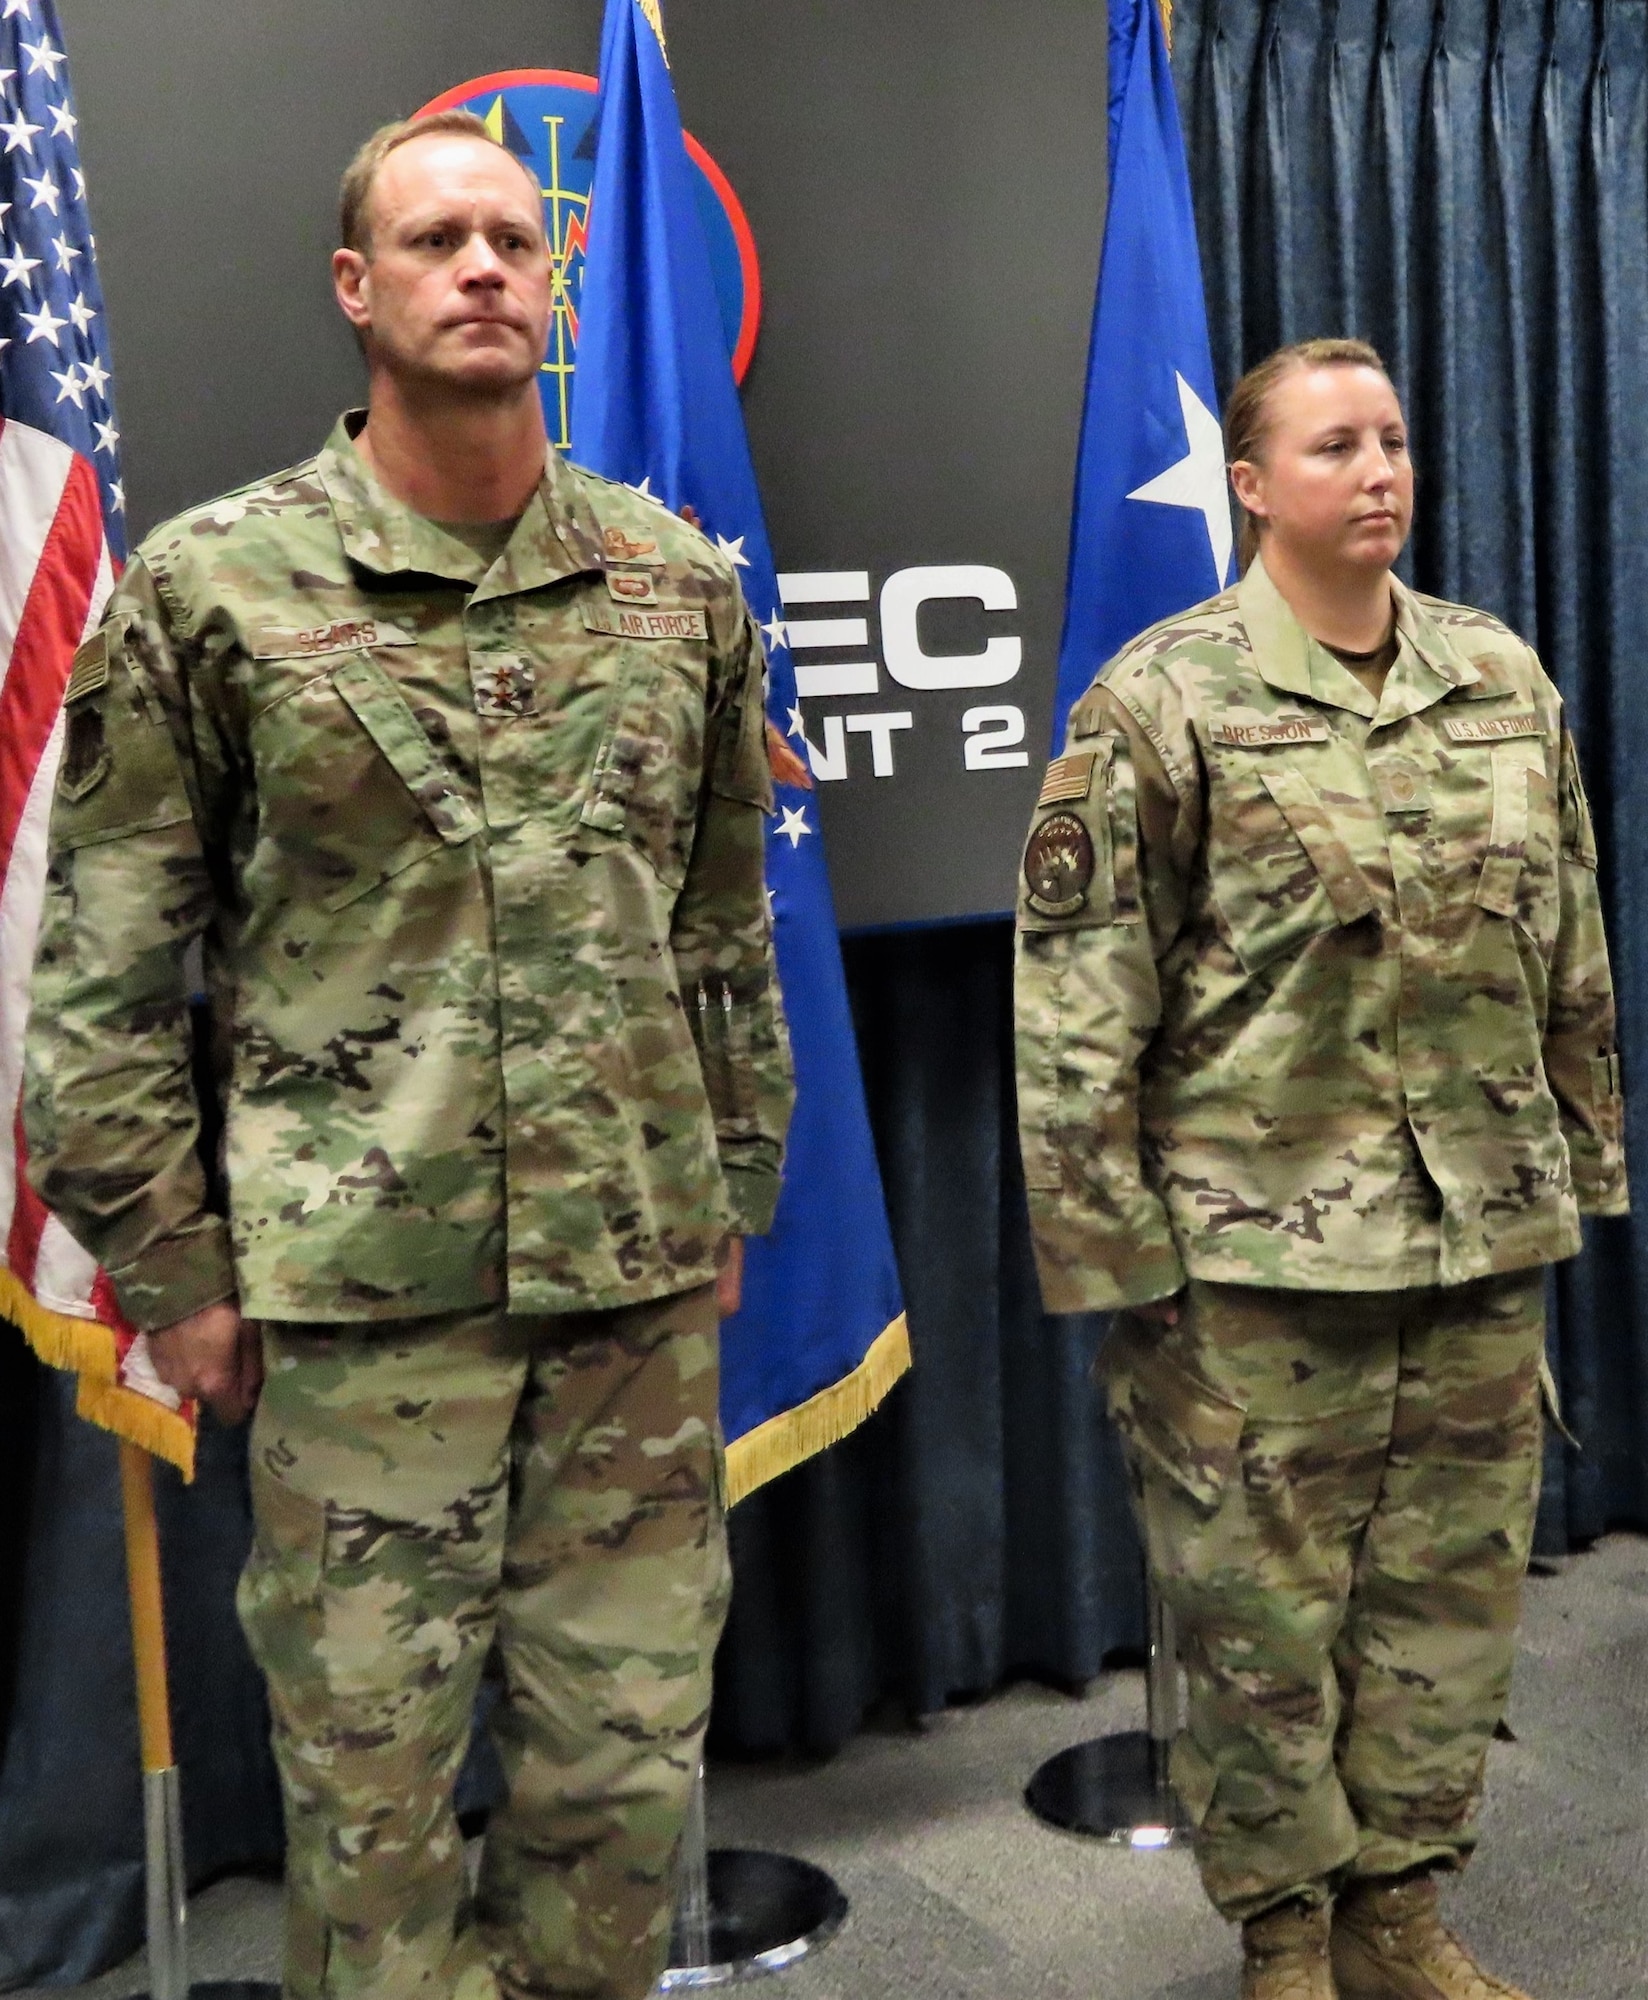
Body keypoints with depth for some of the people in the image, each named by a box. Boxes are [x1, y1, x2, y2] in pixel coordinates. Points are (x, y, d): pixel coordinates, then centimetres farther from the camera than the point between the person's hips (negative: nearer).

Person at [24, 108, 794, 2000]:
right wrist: (169, 1266, -4)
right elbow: (105, 971, -2)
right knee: (373, 1766, 8)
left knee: (629, 1748, 13)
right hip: (360, 1280, -3)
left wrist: (735, 1191, 14)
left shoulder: (678, 583, 6)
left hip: (644, 1274, 3)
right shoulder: (208, 584, -4)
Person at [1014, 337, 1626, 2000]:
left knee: (1454, 1593, 14)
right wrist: (1114, 1250, -11)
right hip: (1259, 1254, -5)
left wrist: (1581, 1168, 14)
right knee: (1263, 1609, 7)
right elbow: (1075, 1012, -10)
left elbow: (1573, 959, 15)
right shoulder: (1162, 706, -8)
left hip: (1484, 1238, 5)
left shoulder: (1504, 678, 8)